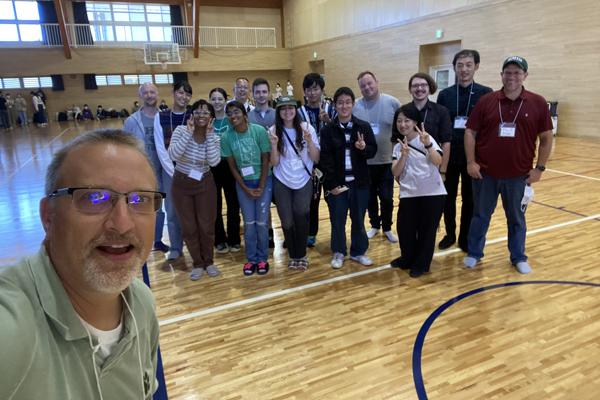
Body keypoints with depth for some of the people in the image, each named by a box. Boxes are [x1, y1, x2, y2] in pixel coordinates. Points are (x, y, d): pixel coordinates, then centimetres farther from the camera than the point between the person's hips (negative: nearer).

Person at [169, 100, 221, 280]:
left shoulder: (214, 137, -6)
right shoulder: (181, 130, -11)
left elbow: (214, 162, -22)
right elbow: (173, 155, -26)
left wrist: (209, 134, -21)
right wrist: (189, 133, -26)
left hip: (205, 184, 1)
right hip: (181, 184, -1)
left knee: (207, 225, 7)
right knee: (189, 227, 7)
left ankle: (209, 262, 28)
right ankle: (197, 263, 25)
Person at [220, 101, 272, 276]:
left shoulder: (259, 131, -15)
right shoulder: (226, 137, -10)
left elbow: (265, 160, -9)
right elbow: (232, 166, -3)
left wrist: (261, 187, -10)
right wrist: (246, 188, -6)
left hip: (263, 181, -1)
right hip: (243, 184, 1)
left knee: (262, 222, 1)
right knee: (249, 223, 6)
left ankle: (262, 258, 18)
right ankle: (251, 258, 21)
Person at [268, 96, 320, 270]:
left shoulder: (307, 128, -6)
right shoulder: (273, 131, -5)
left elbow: (316, 158, -5)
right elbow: (274, 163, -6)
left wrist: (309, 141, -20)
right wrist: (274, 145, -22)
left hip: (304, 181, -1)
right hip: (281, 182, 1)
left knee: (301, 217, -9)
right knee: (287, 221, 6)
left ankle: (301, 255, 12)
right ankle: (293, 255, 26)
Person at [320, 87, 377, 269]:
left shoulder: (364, 126, 1)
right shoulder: (327, 129, -3)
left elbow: (373, 151, 3)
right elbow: (325, 159, -6)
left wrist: (364, 148, -20)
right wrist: (332, 183, -12)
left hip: (359, 182, 1)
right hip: (336, 183, -1)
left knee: (358, 219, 12)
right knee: (337, 219, 9)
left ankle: (358, 252, 29)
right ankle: (338, 253, 27)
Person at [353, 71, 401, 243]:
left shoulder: (392, 103, -6)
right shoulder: (355, 106, -5)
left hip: (387, 159, -1)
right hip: (365, 161, 1)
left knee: (387, 197, 7)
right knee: (370, 197, 14)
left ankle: (387, 228, 27)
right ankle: (374, 225, 34)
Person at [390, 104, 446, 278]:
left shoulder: (426, 139, -5)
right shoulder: (398, 145, 7)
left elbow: (438, 162, -22)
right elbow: (395, 173, -4)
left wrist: (428, 144, -38)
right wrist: (404, 155, -19)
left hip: (432, 193, -3)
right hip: (408, 194, 4)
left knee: (426, 229, 5)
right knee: (404, 228, 3)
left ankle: (421, 264, 22)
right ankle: (408, 259, 27)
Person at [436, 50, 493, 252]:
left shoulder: (485, 93, -3)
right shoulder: (444, 94, 3)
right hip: (448, 155, 2)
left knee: (470, 199, 9)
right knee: (448, 197, 11)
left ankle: (465, 238, 24)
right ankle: (450, 234, 28)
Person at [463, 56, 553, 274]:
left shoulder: (538, 103, -2)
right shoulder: (486, 101, -2)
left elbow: (546, 138, 2)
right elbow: (470, 132, -1)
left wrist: (539, 168, -2)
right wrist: (470, 162, -8)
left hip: (518, 175, 0)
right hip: (485, 172, 0)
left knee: (516, 218, 14)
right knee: (480, 215, 13)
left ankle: (519, 257, 30)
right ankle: (474, 253, 28)